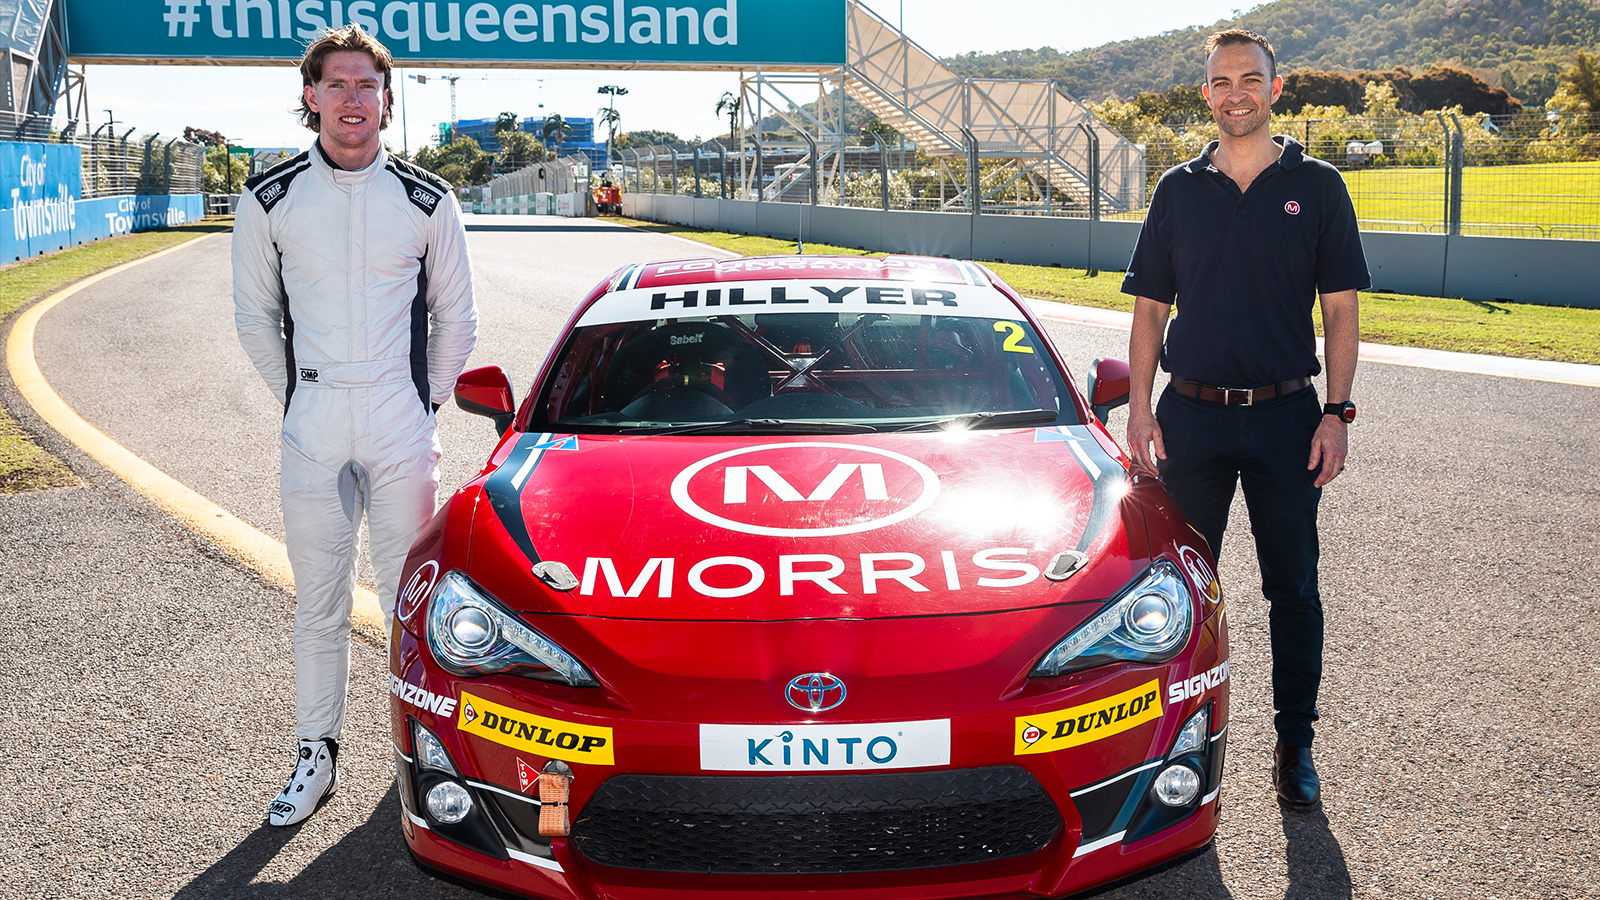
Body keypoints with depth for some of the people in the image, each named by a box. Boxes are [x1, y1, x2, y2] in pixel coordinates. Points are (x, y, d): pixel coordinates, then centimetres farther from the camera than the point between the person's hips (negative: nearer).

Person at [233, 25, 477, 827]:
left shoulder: (427, 201, 1)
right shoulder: (270, 200, 2)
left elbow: (456, 316, 10)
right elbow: (254, 315, 11)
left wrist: (427, 399, 7)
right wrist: (297, 395, 8)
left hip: (401, 425, -1)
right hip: (312, 426, 1)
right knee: (318, 600, 7)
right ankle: (316, 754, 19)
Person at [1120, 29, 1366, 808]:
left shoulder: (1316, 186, 3)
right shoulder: (1179, 190, 7)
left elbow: (1340, 309, 2)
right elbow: (1150, 307, 7)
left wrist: (1337, 412, -7)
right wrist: (1139, 408, -1)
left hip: (1285, 414, -1)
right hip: (1191, 414, 1)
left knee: (1293, 587, 6)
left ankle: (1295, 743, 18)